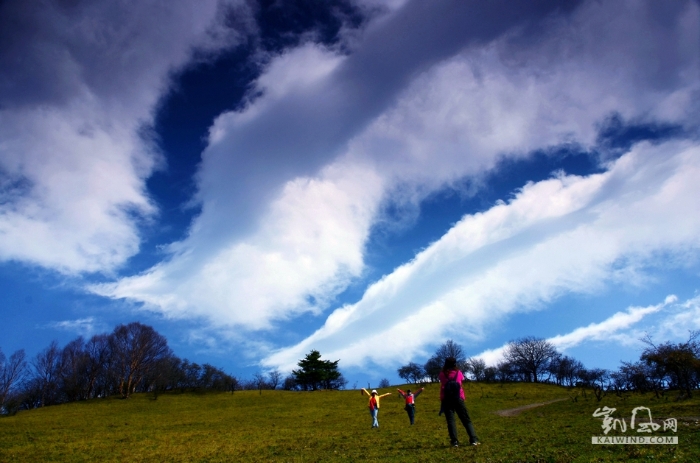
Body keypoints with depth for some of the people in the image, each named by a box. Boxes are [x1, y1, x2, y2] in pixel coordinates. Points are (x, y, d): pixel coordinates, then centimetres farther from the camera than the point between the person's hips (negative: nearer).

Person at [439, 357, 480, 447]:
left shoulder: (442, 374, 6)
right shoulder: (458, 373, 7)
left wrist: (444, 369, 23)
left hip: (446, 400, 0)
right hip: (458, 399, 1)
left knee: (450, 420, -2)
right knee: (466, 419, 6)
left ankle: (454, 441, -13)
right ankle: (473, 439, -3)